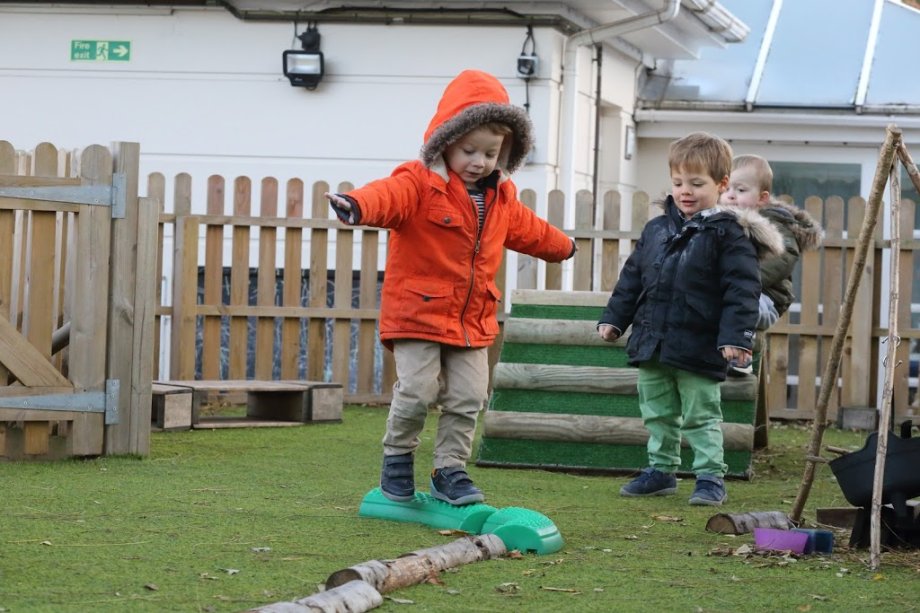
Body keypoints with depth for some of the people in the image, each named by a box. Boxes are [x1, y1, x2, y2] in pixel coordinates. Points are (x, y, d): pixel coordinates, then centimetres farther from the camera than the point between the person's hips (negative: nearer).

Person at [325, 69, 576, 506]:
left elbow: (527, 230, 32)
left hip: (472, 320, 6)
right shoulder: (421, 184, -12)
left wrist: (562, 246, 49)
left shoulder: (501, 199, 11)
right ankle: (398, 457, 16)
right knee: (416, 392, -8)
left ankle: (450, 470, 15)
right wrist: (359, 205, -58)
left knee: (468, 398, 3)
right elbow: (390, 195, -35)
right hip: (418, 312, -6)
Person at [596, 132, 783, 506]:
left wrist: (736, 336, -21)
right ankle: (661, 470, 28)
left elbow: (741, 290, -14)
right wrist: (614, 318, 14)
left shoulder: (729, 234, -9)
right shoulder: (656, 230, 9)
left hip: (698, 348, -6)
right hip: (652, 345, 6)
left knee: (701, 417, 1)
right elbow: (632, 278, 17)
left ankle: (710, 477, 9)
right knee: (657, 414, 16)